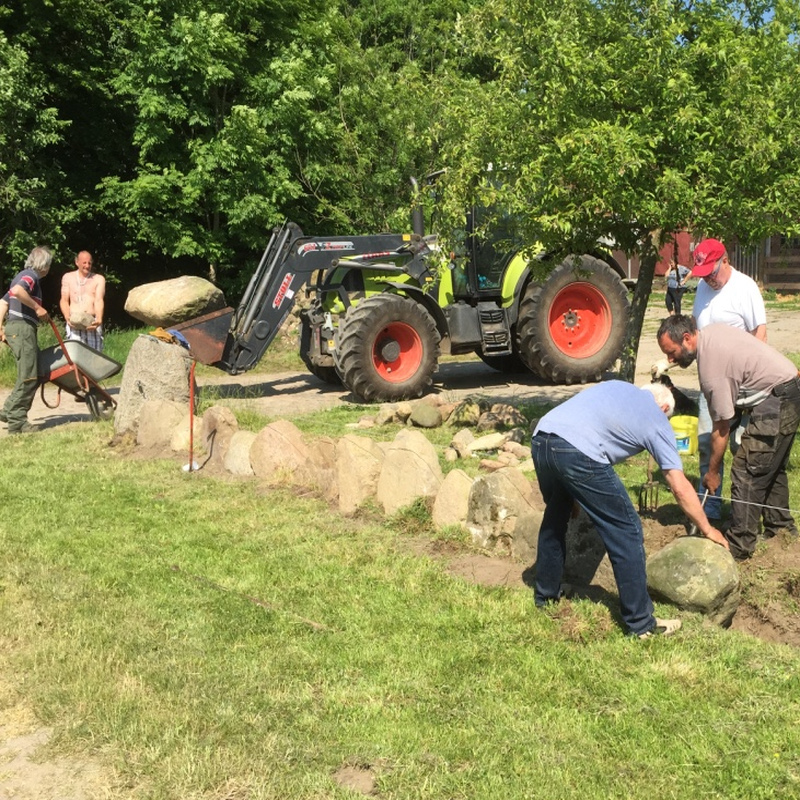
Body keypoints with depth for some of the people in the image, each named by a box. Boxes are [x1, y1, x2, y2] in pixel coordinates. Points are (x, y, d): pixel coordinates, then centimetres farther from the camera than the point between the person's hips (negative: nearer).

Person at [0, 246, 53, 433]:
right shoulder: (31, 275, -7)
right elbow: (17, 291, -29)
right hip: (23, 328, -10)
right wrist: (37, 307, -19)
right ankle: (16, 421, -7)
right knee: (28, 377, -8)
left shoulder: (22, 275, 23)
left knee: (34, 375, 11)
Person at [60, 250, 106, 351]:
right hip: (74, 322, 0)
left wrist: (99, 319, -21)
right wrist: (67, 316, -13)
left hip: (93, 322, 0)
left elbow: (99, 300, -2)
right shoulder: (68, 278, 15)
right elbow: (64, 300, 9)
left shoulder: (99, 279, 12)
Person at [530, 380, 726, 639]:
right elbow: (681, 489, 15)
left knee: (555, 516, 30)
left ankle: (546, 594, 43)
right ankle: (641, 623, 12)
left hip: (540, 440, 7)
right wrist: (708, 530, 29)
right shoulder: (657, 419, 17)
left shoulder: (618, 386, 32)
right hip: (577, 452, -7)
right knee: (627, 533, 7)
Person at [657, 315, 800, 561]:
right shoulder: (712, 329, 2)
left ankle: (739, 545, -6)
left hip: (777, 400, -11)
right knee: (771, 468, 21)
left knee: (747, 472, -10)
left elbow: (721, 428, -17)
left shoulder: (711, 367, -23)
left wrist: (712, 472, -5)